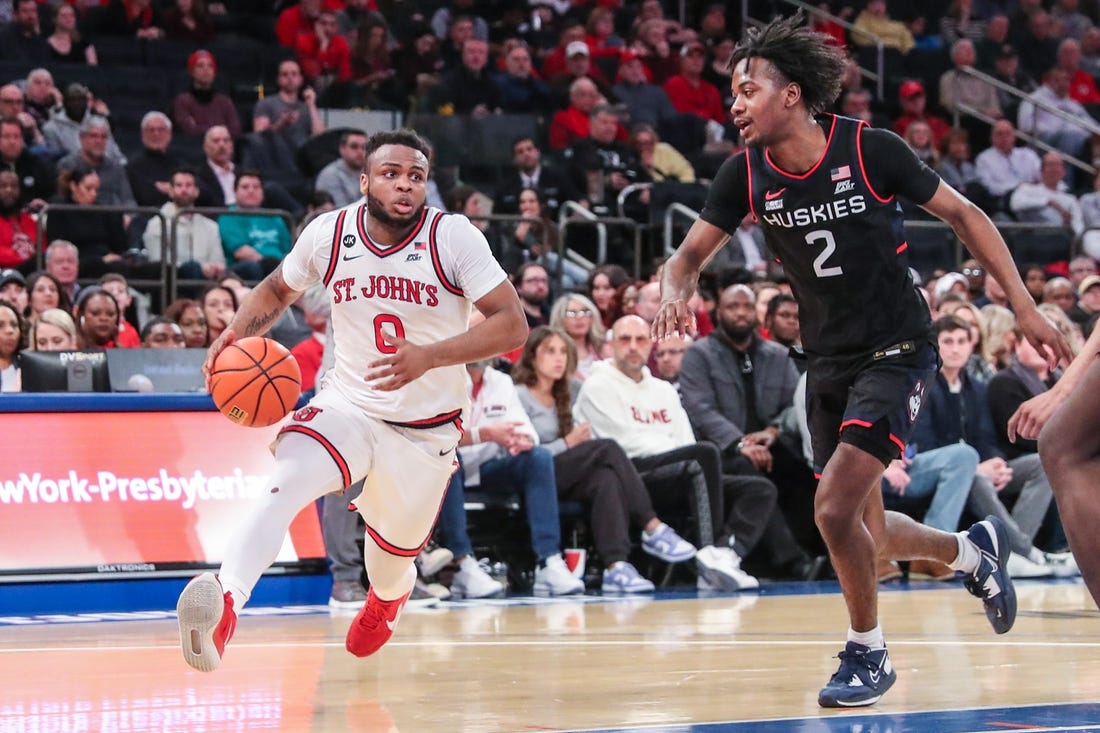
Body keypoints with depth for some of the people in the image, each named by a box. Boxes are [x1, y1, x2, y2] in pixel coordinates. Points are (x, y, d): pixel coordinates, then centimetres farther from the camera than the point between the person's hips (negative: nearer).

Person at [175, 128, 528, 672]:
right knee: (286, 485, -30)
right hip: (348, 405, 0)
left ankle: (385, 600, 56)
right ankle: (225, 600, -46)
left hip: (427, 426, 0)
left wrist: (429, 356, -35)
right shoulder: (329, 234, -8)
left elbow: (512, 323, -21)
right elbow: (277, 289, 13)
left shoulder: (454, 238, -16)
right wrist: (234, 334, -8)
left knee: (395, 546, 17)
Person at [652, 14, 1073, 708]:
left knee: (835, 508, -20)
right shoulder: (747, 174, -5)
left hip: (897, 351, -5)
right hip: (828, 360, 5)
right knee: (866, 536, 10)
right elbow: (690, 256, 2)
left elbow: (962, 214, -5)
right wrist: (676, 295, -23)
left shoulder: (870, 150, -16)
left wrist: (1024, 306, -8)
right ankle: (973, 548, 40)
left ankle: (868, 652, 2)